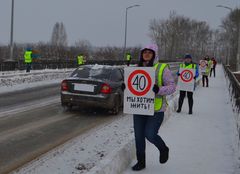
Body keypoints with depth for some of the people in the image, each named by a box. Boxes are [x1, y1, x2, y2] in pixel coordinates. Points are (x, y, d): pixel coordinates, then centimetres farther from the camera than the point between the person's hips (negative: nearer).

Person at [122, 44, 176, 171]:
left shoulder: (162, 68, -4)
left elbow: (172, 86, -7)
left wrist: (159, 90, -26)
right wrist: (125, 87, -4)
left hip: (156, 109, -5)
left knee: (150, 134, -11)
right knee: (139, 136, 8)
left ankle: (163, 149, 22)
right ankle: (141, 162, 26)